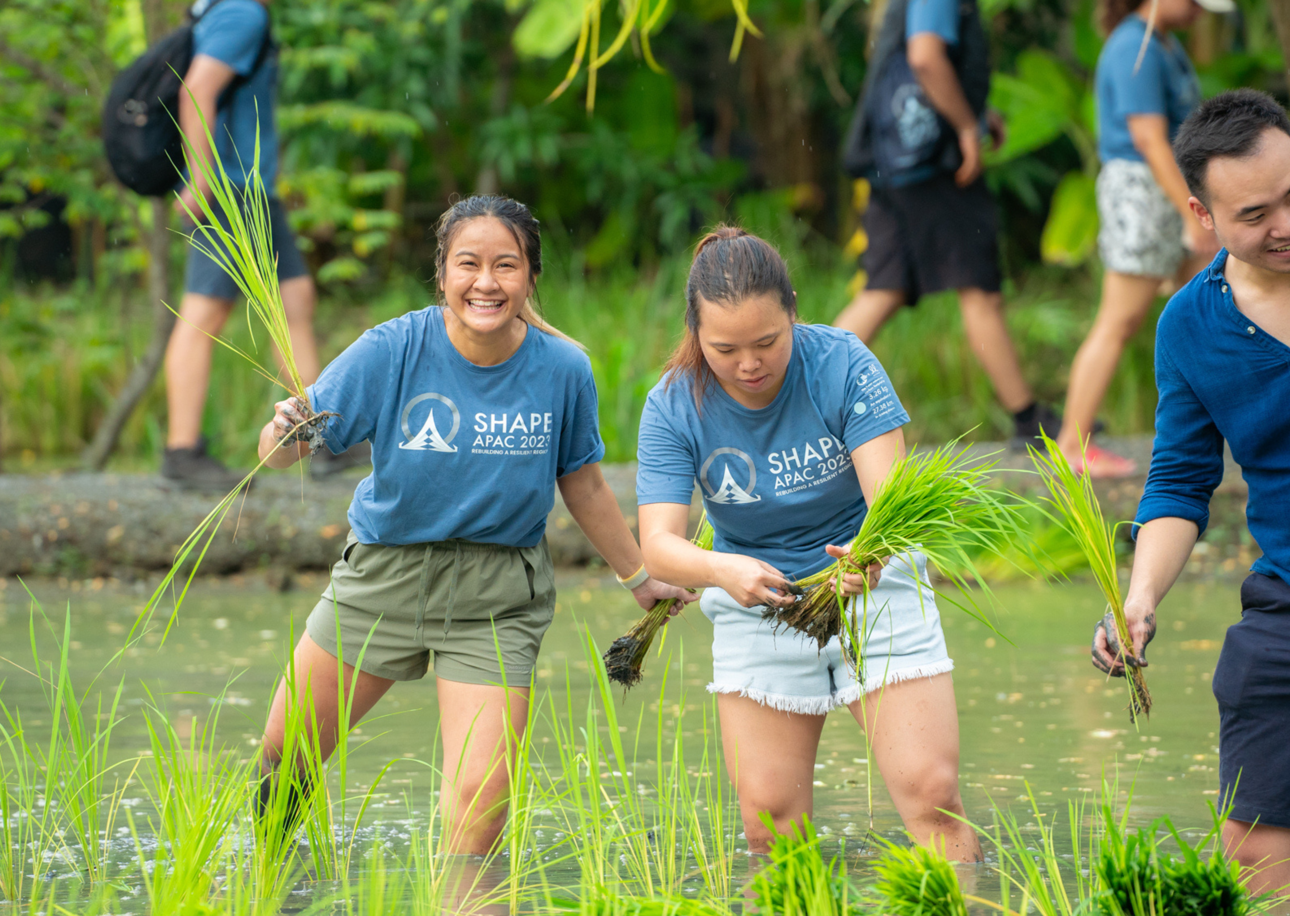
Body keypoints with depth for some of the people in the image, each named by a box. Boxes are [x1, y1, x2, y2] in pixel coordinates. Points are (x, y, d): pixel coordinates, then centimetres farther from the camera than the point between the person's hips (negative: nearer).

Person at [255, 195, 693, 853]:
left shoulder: (562, 369, -12)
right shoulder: (392, 352, -17)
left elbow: (582, 485, 6)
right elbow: (278, 453, -17)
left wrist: (639, 578, 17)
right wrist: (285, 434, -41)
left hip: (495, 600, -1)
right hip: (383, 576, 1)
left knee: (479, 795, -14)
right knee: (284, 754, 13)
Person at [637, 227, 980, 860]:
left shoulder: (841, 364, -18)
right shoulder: (674, 407, -13)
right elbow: (658, 544, -21)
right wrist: (724, 572, -43)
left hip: (874, 591, -2)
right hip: (757, 605, 2)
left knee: (931, 793, -12)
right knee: (768, 822, -3)